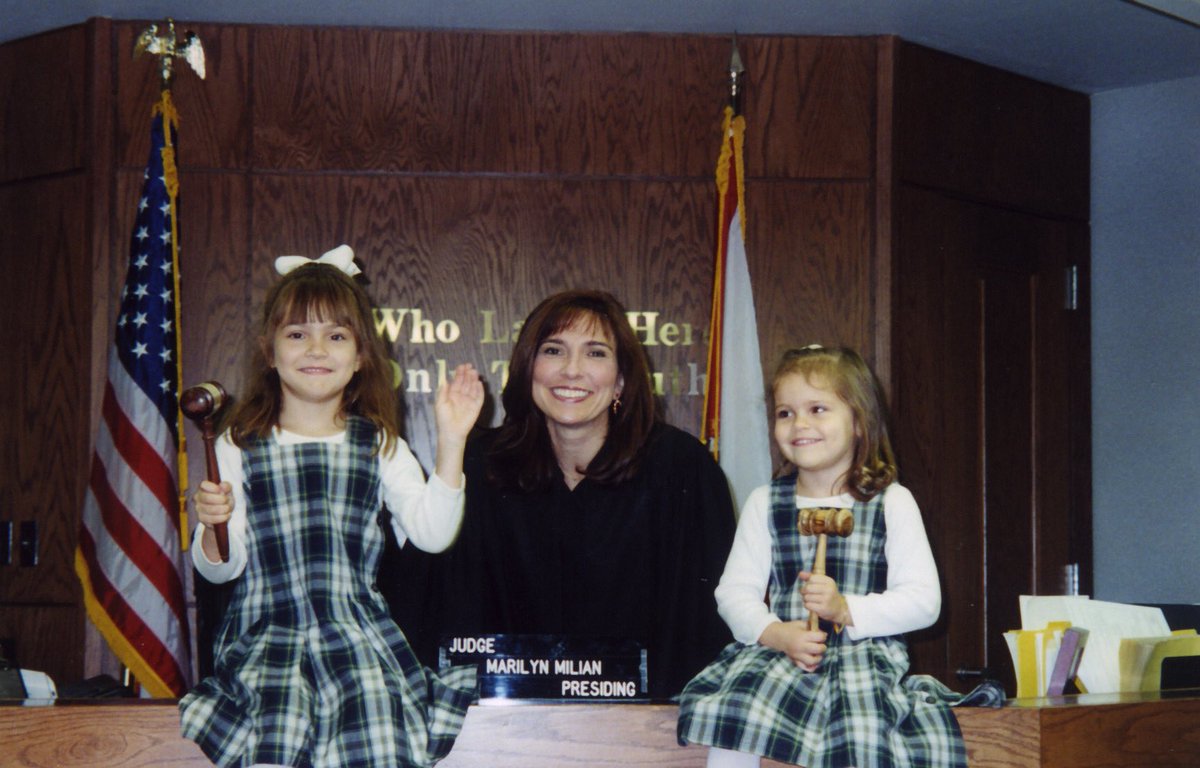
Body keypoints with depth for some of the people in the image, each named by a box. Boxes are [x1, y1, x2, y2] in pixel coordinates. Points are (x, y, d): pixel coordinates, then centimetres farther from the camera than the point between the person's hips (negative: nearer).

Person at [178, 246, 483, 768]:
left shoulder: (379, 446, 13)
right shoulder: (239, 448, 10)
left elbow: (432, 532, 0)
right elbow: (222, 567, 8)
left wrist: (451, 441, -4)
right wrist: (212, 527, -13)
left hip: (359, 631, 1)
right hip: (266, 635, -1)